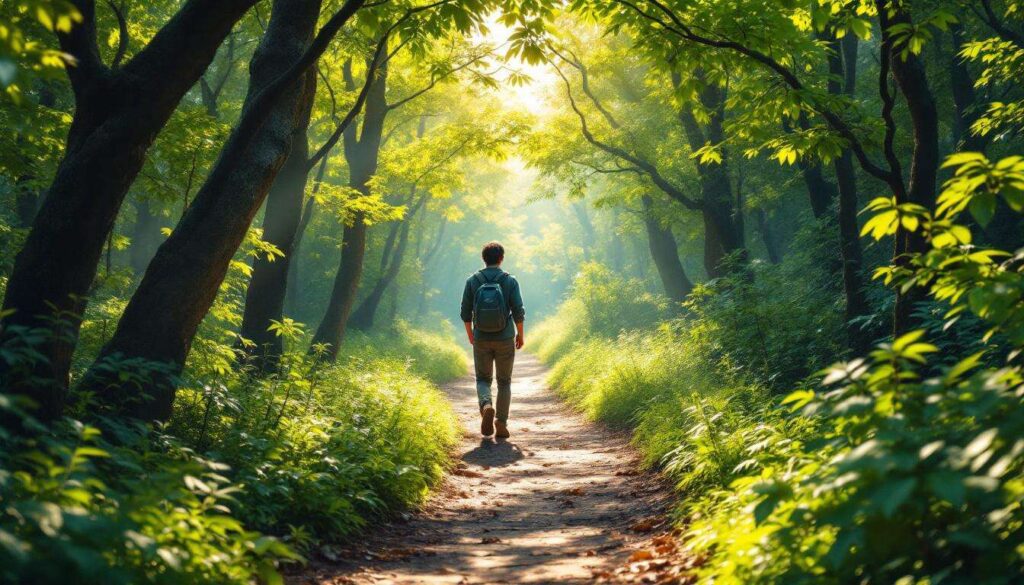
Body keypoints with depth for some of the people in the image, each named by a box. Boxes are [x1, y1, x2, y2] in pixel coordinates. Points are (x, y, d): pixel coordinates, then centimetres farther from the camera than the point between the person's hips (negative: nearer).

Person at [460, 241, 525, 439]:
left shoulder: (472, 281, -2)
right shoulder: (510, 281, -6)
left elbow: (466, 312, 0)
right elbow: (518, 312, -7)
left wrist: (470, 335, 15)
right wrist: (520, 334, 8)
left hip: (481, 340, 1)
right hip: (505, 340, -1)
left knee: (483, 379, 15)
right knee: (504, 381, 13)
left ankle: (486, 406, -15)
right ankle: (501, 425, 9)